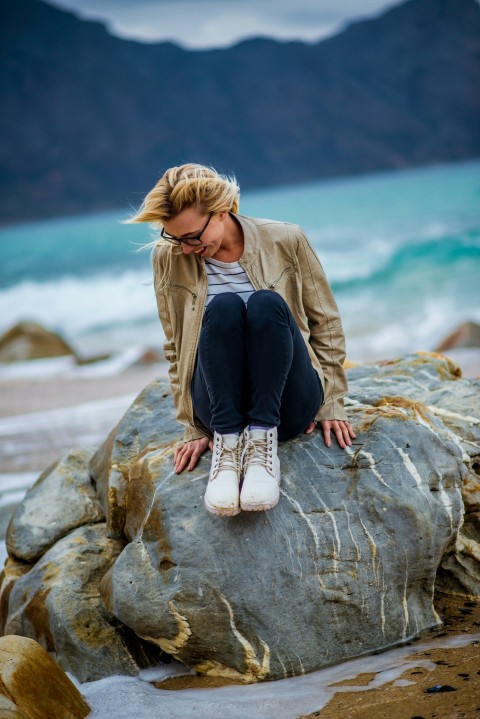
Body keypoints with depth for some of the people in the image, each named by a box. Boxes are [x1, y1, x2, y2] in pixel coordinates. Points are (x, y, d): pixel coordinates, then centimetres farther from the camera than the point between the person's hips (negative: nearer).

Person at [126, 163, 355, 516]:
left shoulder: (286, 241, -2)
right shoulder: (169, 259, 0)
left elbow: (326, 323, 6)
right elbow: (176, 350, 7)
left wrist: (332, 405, 4)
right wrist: (194, 428, 2)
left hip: (288, 405, 0)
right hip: (221, 404, 0)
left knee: (267, 303, -29)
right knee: (223, 306, -28)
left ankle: (263, 439, -34)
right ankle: (227, 443, -34)